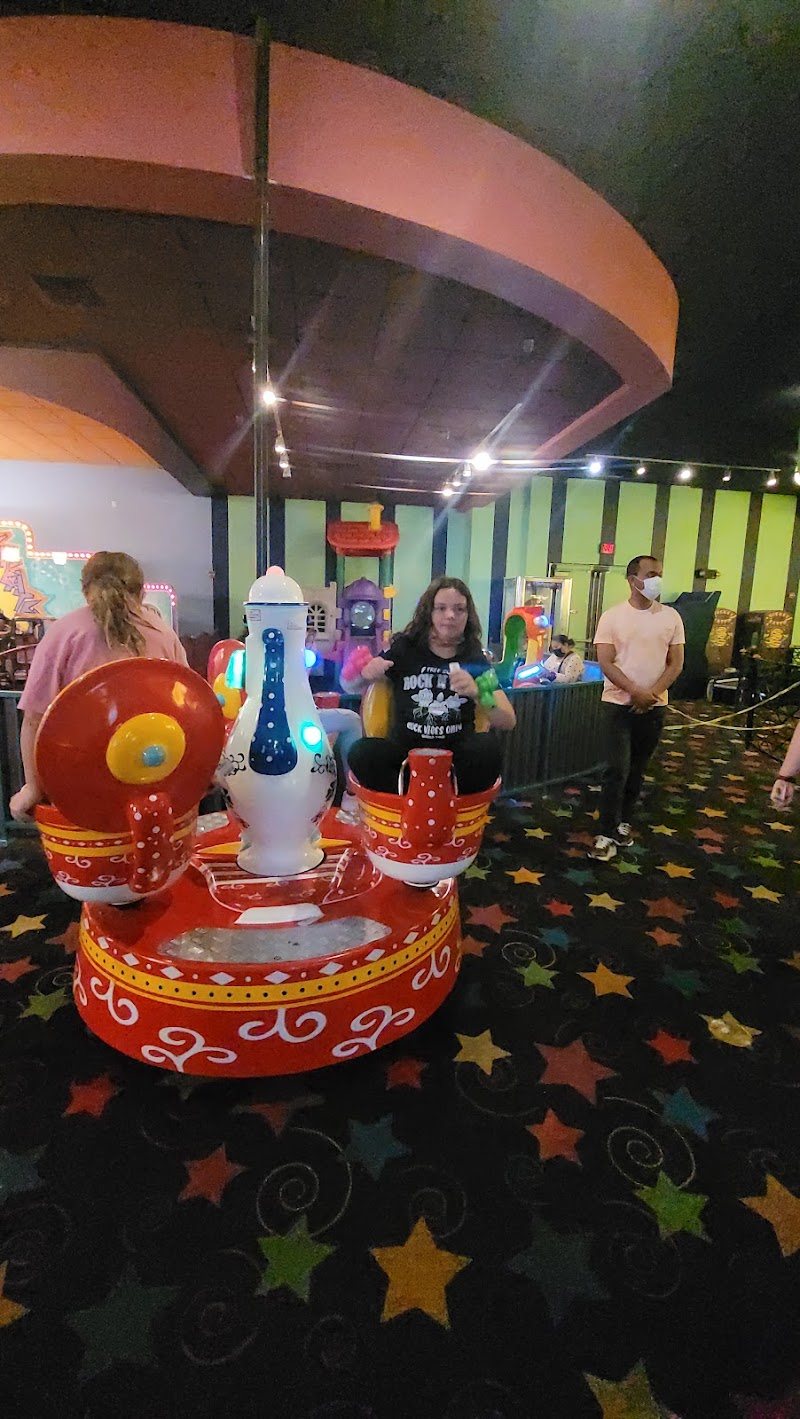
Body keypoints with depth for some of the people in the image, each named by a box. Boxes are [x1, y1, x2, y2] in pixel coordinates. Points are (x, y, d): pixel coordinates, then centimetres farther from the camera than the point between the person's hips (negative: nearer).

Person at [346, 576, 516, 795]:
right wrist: (364, 673, -16)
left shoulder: (475, 659, 3)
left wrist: (477, 694, -25)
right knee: (361, 753, -29)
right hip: (405, 752, 0)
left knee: (487, 748, -30)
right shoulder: (404, 648, 2)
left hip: (455, 757, 1)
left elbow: (508, 722, -5)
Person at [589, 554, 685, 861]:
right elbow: (606, 664, -9)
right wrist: (636, 692, -18)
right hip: (619, 704, -3)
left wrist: (652, 694, -12)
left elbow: (676, 664, 2)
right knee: (617, 769, -8)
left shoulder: (671, 617, 3)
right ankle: (607, 834, 0)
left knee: (637, 769, 12)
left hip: (654, 707, 3)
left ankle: (623, 821, 29)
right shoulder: (612, 616, -5)